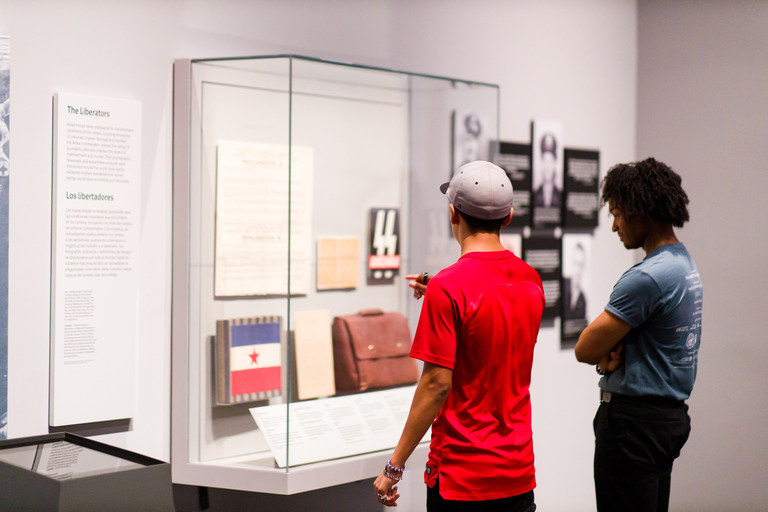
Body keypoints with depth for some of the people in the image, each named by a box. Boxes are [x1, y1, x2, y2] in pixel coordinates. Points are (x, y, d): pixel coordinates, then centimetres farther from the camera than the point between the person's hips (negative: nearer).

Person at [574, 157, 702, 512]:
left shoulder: (648, 277, -22)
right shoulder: (685, 263, 11)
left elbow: (585, 350, -19)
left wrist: (606, 351, 2)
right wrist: (614, 351, -5)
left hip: (635, 422, -10)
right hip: (671, 415, 10)